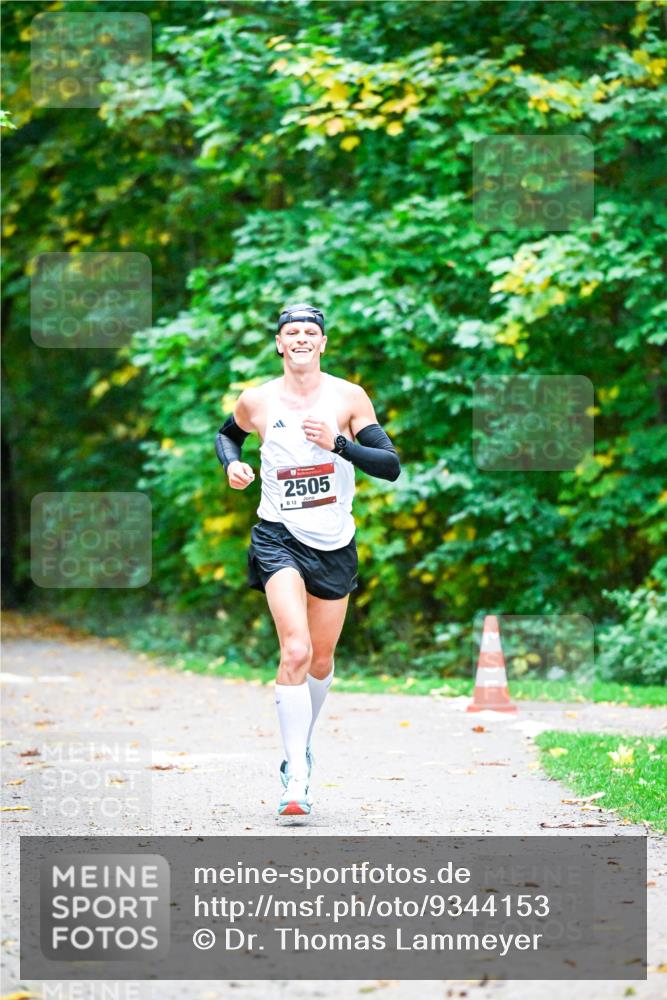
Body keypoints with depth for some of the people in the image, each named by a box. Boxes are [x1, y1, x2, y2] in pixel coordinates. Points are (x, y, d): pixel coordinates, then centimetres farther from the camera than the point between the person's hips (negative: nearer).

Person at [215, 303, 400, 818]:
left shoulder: (348, 398, -3)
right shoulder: (256, 401, -1)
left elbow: (391, 465, -6)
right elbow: (227, 434, 22)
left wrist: (338, 443, -19)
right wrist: (232, 465, 0)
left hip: (335, 543, 2)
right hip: (279, 538, -2)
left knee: (321, 660, 13)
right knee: (295, 650, -21)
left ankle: (302, 742, 41)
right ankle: (296, 776, -21)